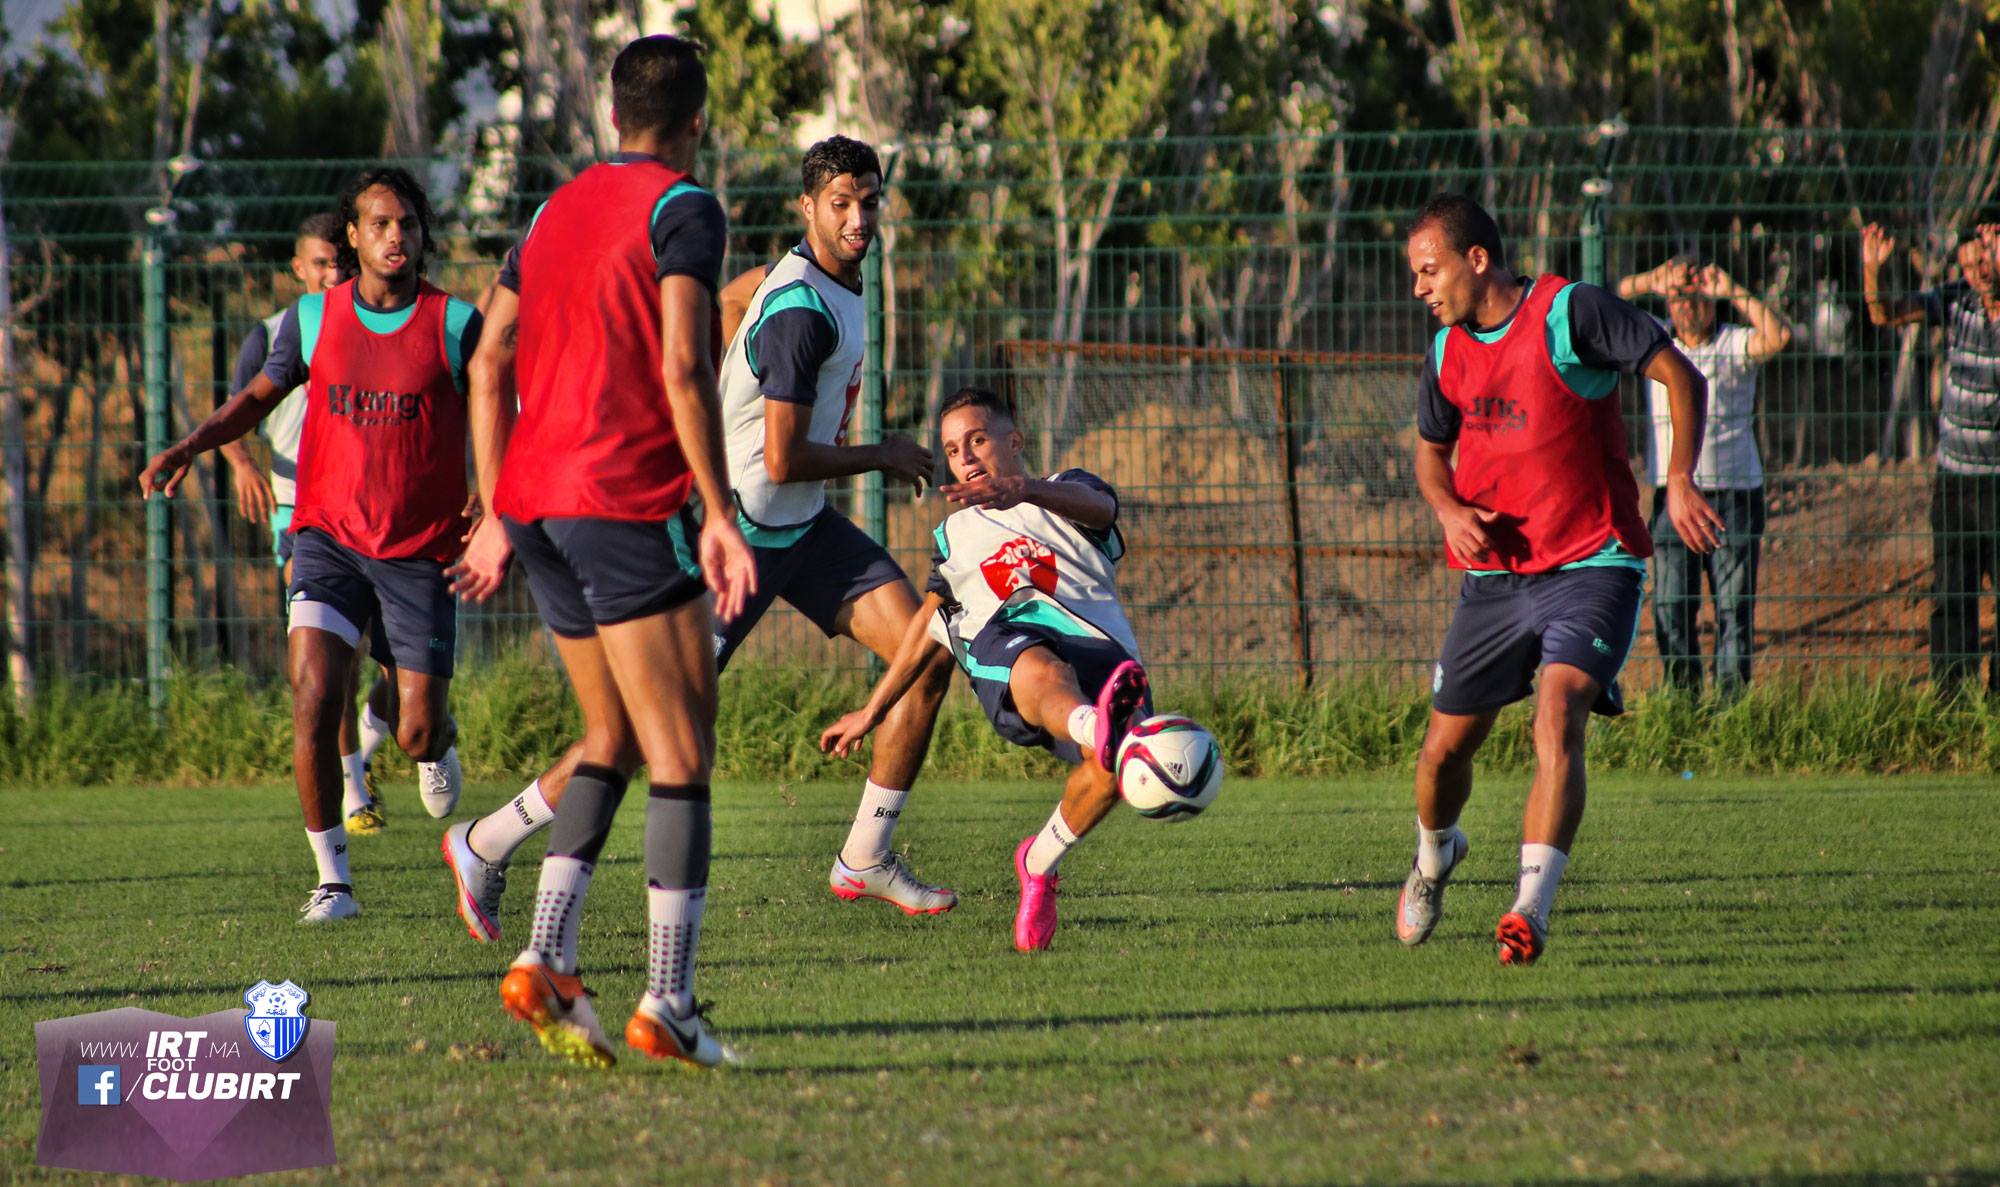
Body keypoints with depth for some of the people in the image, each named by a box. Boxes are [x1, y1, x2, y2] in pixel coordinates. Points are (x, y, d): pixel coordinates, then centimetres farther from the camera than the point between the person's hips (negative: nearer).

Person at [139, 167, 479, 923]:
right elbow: (262, 394, 17)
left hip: (420, 550, -1)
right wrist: (191, 447, 2)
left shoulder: (456, 322, -5)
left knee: (417, 738, 1)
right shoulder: (312, 318, 2)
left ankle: (443, 742, 42)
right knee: (313, 697, -18)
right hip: (330, 539, 1)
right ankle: (333, 881, -7)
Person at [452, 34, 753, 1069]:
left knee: (611, 739, 17)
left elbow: (490, 366, 17)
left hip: (534, 502, 7)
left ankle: (545, 962, 3)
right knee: (682, 753, -4)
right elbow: (683, 370, -15)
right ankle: (667, 1007, -10)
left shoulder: (558, 209, 17)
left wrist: (498, 517, 20)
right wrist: (718, 515, -13)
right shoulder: (684, 210, -4)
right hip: (627, 501, -7)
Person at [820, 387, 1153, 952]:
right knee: (1044, 673, -41)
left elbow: (1095, 504, 0)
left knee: (1111, 762, -35)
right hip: (1007, 636, 1)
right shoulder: (955, 534, 38)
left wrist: (1025, 491, -24)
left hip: (1099, 646, -1)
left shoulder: (1067, 488, 26)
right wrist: (871, 711, 46)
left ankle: (1040, 864, -10)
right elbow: (927, 629, 45)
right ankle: (1100, 727, -80)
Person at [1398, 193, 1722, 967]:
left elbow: (1680, 375, -8)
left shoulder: (1569, 312, -10)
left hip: (1591, 566, -5)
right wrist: (1449, 510, 0)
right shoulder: (1448, 349, 8)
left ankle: (1531, 907, -30)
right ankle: (1434, 853, 41)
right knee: (1446, 745, 8)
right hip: (1492, 574, 5)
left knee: (1558, 718, -25)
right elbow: (1431, 449, 22)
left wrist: (1679, 482, -20)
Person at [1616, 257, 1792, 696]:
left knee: (1734, 608, 0)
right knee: (1670, 610, 0)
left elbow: (1779, 336, -17)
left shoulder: (1735, 344, 1)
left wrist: (1735, 293, -14)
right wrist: (1649, 282, -7)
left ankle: (1732, 701, 4)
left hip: (1734, 494, -2)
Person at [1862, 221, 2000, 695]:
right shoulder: (1957, 300, 1)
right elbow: (1885, 314, -2)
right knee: (1950, 596, 4)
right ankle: (1950, 697, 9)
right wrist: (1872, 269, -19)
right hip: (1954, 473, 3)